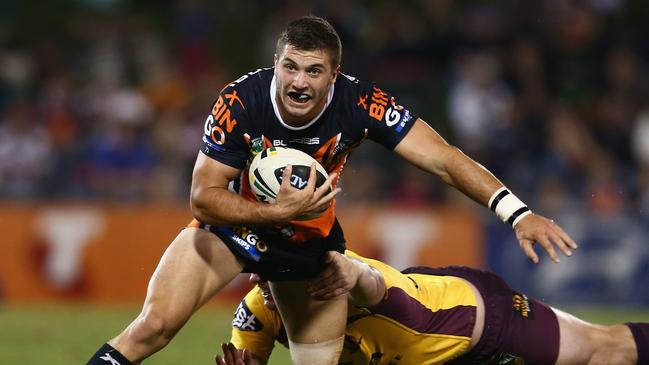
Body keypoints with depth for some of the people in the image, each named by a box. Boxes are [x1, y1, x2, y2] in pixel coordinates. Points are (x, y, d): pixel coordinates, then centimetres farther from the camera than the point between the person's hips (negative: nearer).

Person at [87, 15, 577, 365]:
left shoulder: (358, 104, -26)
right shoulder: (240, 103, -28)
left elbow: (444, 159, -27)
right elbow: (203, 196, -23)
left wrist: (518, 214, -37)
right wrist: (277, 212, -39)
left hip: (311, 241, 2)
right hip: (233, 224, -2)